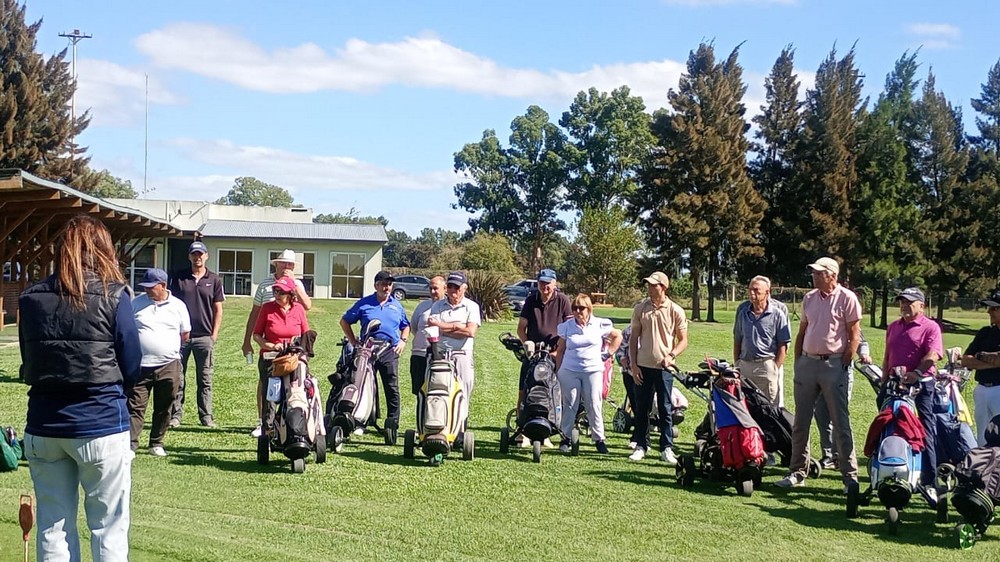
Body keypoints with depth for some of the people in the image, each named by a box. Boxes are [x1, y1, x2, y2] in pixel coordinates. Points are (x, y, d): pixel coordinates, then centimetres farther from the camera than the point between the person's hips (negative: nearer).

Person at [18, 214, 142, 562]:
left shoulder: (31, 299, 3)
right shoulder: (113, 296, -8)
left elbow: (28, 363, 10)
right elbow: (132, 369, -4)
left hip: (43, 426, 4)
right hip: (101, 425, -4)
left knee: (52, 526, 12)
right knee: (108, 528, 6)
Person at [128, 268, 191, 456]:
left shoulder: (177, 306, 3)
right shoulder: (137, 303, 4)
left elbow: (185, 333, 13)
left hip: (168, 366, 1)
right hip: (140, 365, -1)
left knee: (163, 409, 9)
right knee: (135, 407, -5)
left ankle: (156, 444, 21)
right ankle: (130, 444, -4)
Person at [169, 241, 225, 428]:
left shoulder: (214, 280, 6)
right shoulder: (179, 278, 6)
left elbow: (218, 309, 7)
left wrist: (214, 334, 0)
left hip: (204, 336, 0)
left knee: (205, 379, 5)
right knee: (178, 377, 3)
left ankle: (206, 416, 10)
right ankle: (176, 414, 9)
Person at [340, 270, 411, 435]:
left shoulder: (397, 306, 15)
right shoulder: (364, 304, 6)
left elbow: (406, 326, 26)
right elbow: (344, 321, 11)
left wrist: (403, 341, 8)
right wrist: (353, 341, 4)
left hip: (390, 350, 2)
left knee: (392, 389, 1)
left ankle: (392, 423, 7)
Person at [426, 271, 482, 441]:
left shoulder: (472, 307, 7)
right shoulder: (437, 306, 14)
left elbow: (470, 331, -8)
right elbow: (432, 328, -1)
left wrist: (443, 327, -3)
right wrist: (456, 326, -5)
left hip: (462, 355, -1)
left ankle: (460, 433, 1)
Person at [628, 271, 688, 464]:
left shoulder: (675, 311, -3)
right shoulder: (640, 308, 3)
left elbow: (683, 340, 2)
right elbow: (634, 338, 7)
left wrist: (671, 355, -16)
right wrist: (634, 365, 0)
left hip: (664, 368, -2)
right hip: (643, 367, 2)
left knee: (665, 409, 3)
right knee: (641, 408, 8)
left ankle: (666, 448, 10)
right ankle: (641, 446, 18)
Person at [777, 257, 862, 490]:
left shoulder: (847, 298, -6)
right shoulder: (809, 298, 12)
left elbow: (854, 336, -7)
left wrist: (844, 365, -11)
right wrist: (797, 363, 12)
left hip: (834, 364, -6)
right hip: (807, 362, 6)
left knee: (841, 422, -2)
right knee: (800, 421, 9)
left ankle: (850, 476, 4)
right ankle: (797, 472, 17)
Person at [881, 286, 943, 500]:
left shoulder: (930, 327, -3)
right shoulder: (893, 327, 20)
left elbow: (933, 355, -18)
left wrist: (916, 373, -34)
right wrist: (883, 383, 20)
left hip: (920, 385, -7)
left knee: (925, 434, -8)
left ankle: (928, 482, -8)